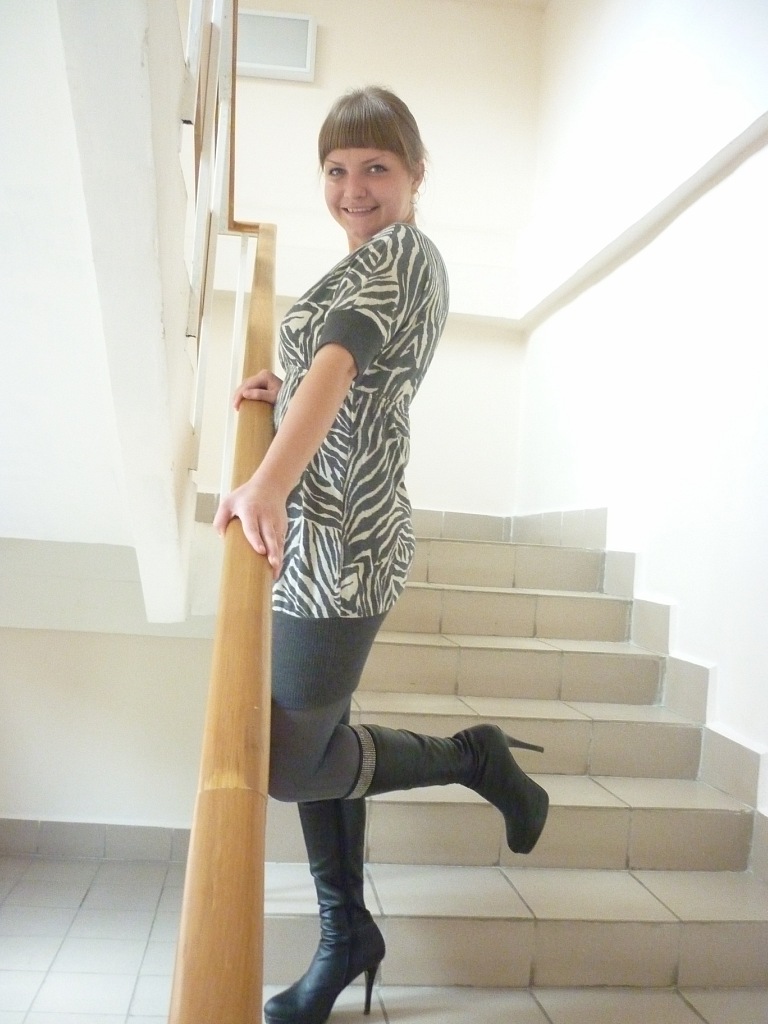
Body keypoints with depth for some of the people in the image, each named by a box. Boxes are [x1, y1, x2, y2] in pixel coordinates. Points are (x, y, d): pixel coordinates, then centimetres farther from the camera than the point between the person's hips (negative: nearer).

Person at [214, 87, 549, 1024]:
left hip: (340, 545, -10)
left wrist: (269, 482, -41)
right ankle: (345, 938, 28)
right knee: (313, 740, 14)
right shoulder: (386, 264, 22)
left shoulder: (400, 251, -8)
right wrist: (284, 391, 12)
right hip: (320, 544, 10)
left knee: (290, 766, -2)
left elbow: (340, 357, -27)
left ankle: (471, 759, 15)